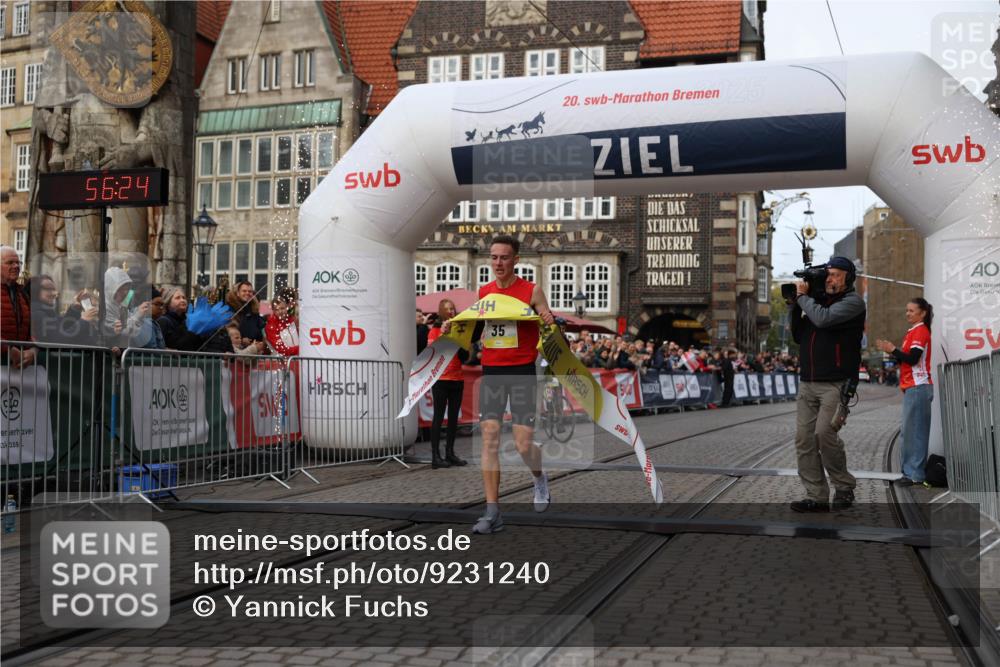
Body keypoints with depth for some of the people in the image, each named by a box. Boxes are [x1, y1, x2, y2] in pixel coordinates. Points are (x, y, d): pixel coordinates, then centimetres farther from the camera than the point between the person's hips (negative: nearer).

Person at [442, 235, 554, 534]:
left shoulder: (531, 291, -4)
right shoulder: (483, 292, 8)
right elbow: (473, 329, 20)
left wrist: (551, 323, -22)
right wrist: (453, 328, 1)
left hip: (522, 372, -3)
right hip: (491, 371, 4)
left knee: (524, 445, -4)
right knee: (489, 438, -4)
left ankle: (540, 479, 31)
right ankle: (492, 512, 0)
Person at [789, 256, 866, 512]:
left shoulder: (852, 301, -2)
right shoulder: (820, 300, 19)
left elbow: (824, 318, -19)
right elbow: (798, 336, 20)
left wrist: (803, 296, -4)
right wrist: (796, 305, 7)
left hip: (835, 383, -7)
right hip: (807, 383, 7)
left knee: (824, 434, -18)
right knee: (804, 439, -1)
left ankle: (844, 487, 3)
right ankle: (817, 497, 4)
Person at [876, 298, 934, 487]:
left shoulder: (920, 331, -9)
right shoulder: (913, 331, 21)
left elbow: (913, 358, -18)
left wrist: (893, 349, -10)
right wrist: (893, 351, 6)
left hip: (918, 388, -10)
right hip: (912, 387, 10)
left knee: (913, 430, -9)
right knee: (909, 431, 10)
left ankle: (914, 474, -8)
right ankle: (911, 471, 14)